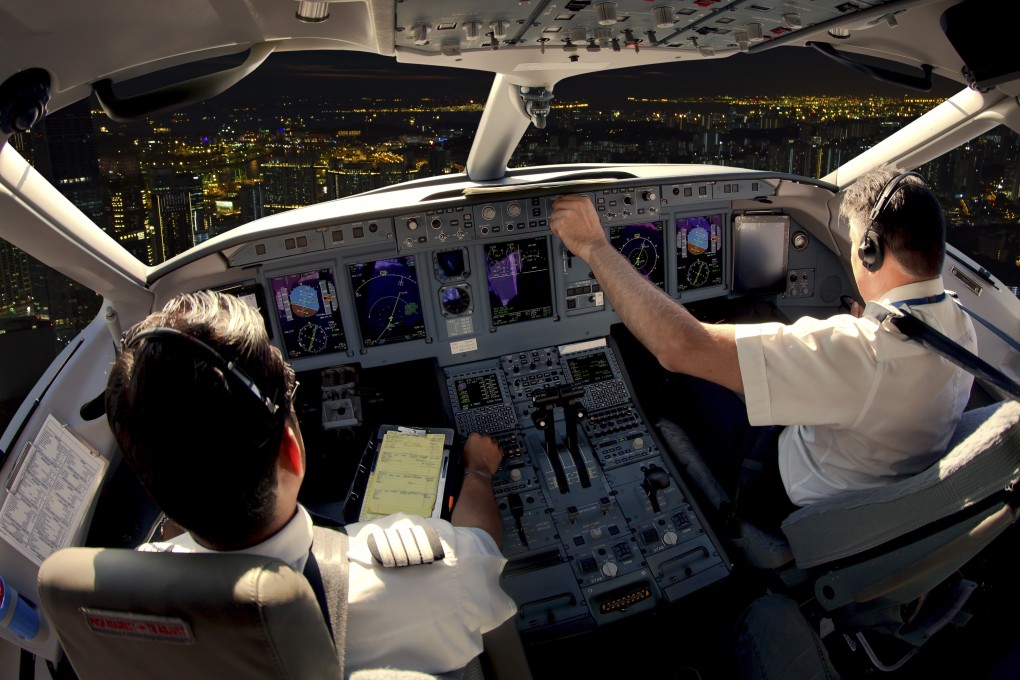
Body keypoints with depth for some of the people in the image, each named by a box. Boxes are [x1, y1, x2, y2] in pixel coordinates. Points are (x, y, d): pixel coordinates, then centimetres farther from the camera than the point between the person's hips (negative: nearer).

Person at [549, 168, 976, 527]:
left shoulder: (863, 347, -39)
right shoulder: (961, 327, -12)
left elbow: (680, 347, -43)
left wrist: (594, 247, -36)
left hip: (798, 498, -7)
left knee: (688, 376, 7)